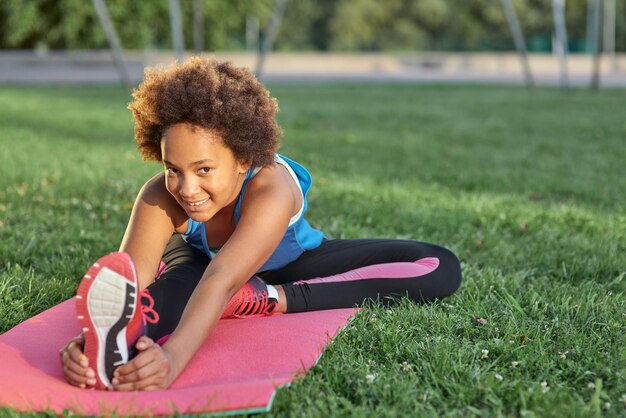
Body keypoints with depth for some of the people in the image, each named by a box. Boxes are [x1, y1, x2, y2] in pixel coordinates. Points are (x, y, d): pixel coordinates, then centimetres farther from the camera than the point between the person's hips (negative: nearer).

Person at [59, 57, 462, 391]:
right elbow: (127, 275, -49)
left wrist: (174, 356, -76)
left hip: (287, 266, 0)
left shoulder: (271, 192, -43)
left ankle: (265, 300, -35)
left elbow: (222, 281, -58)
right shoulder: (161, 197, -33)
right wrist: (89, 342, -71)